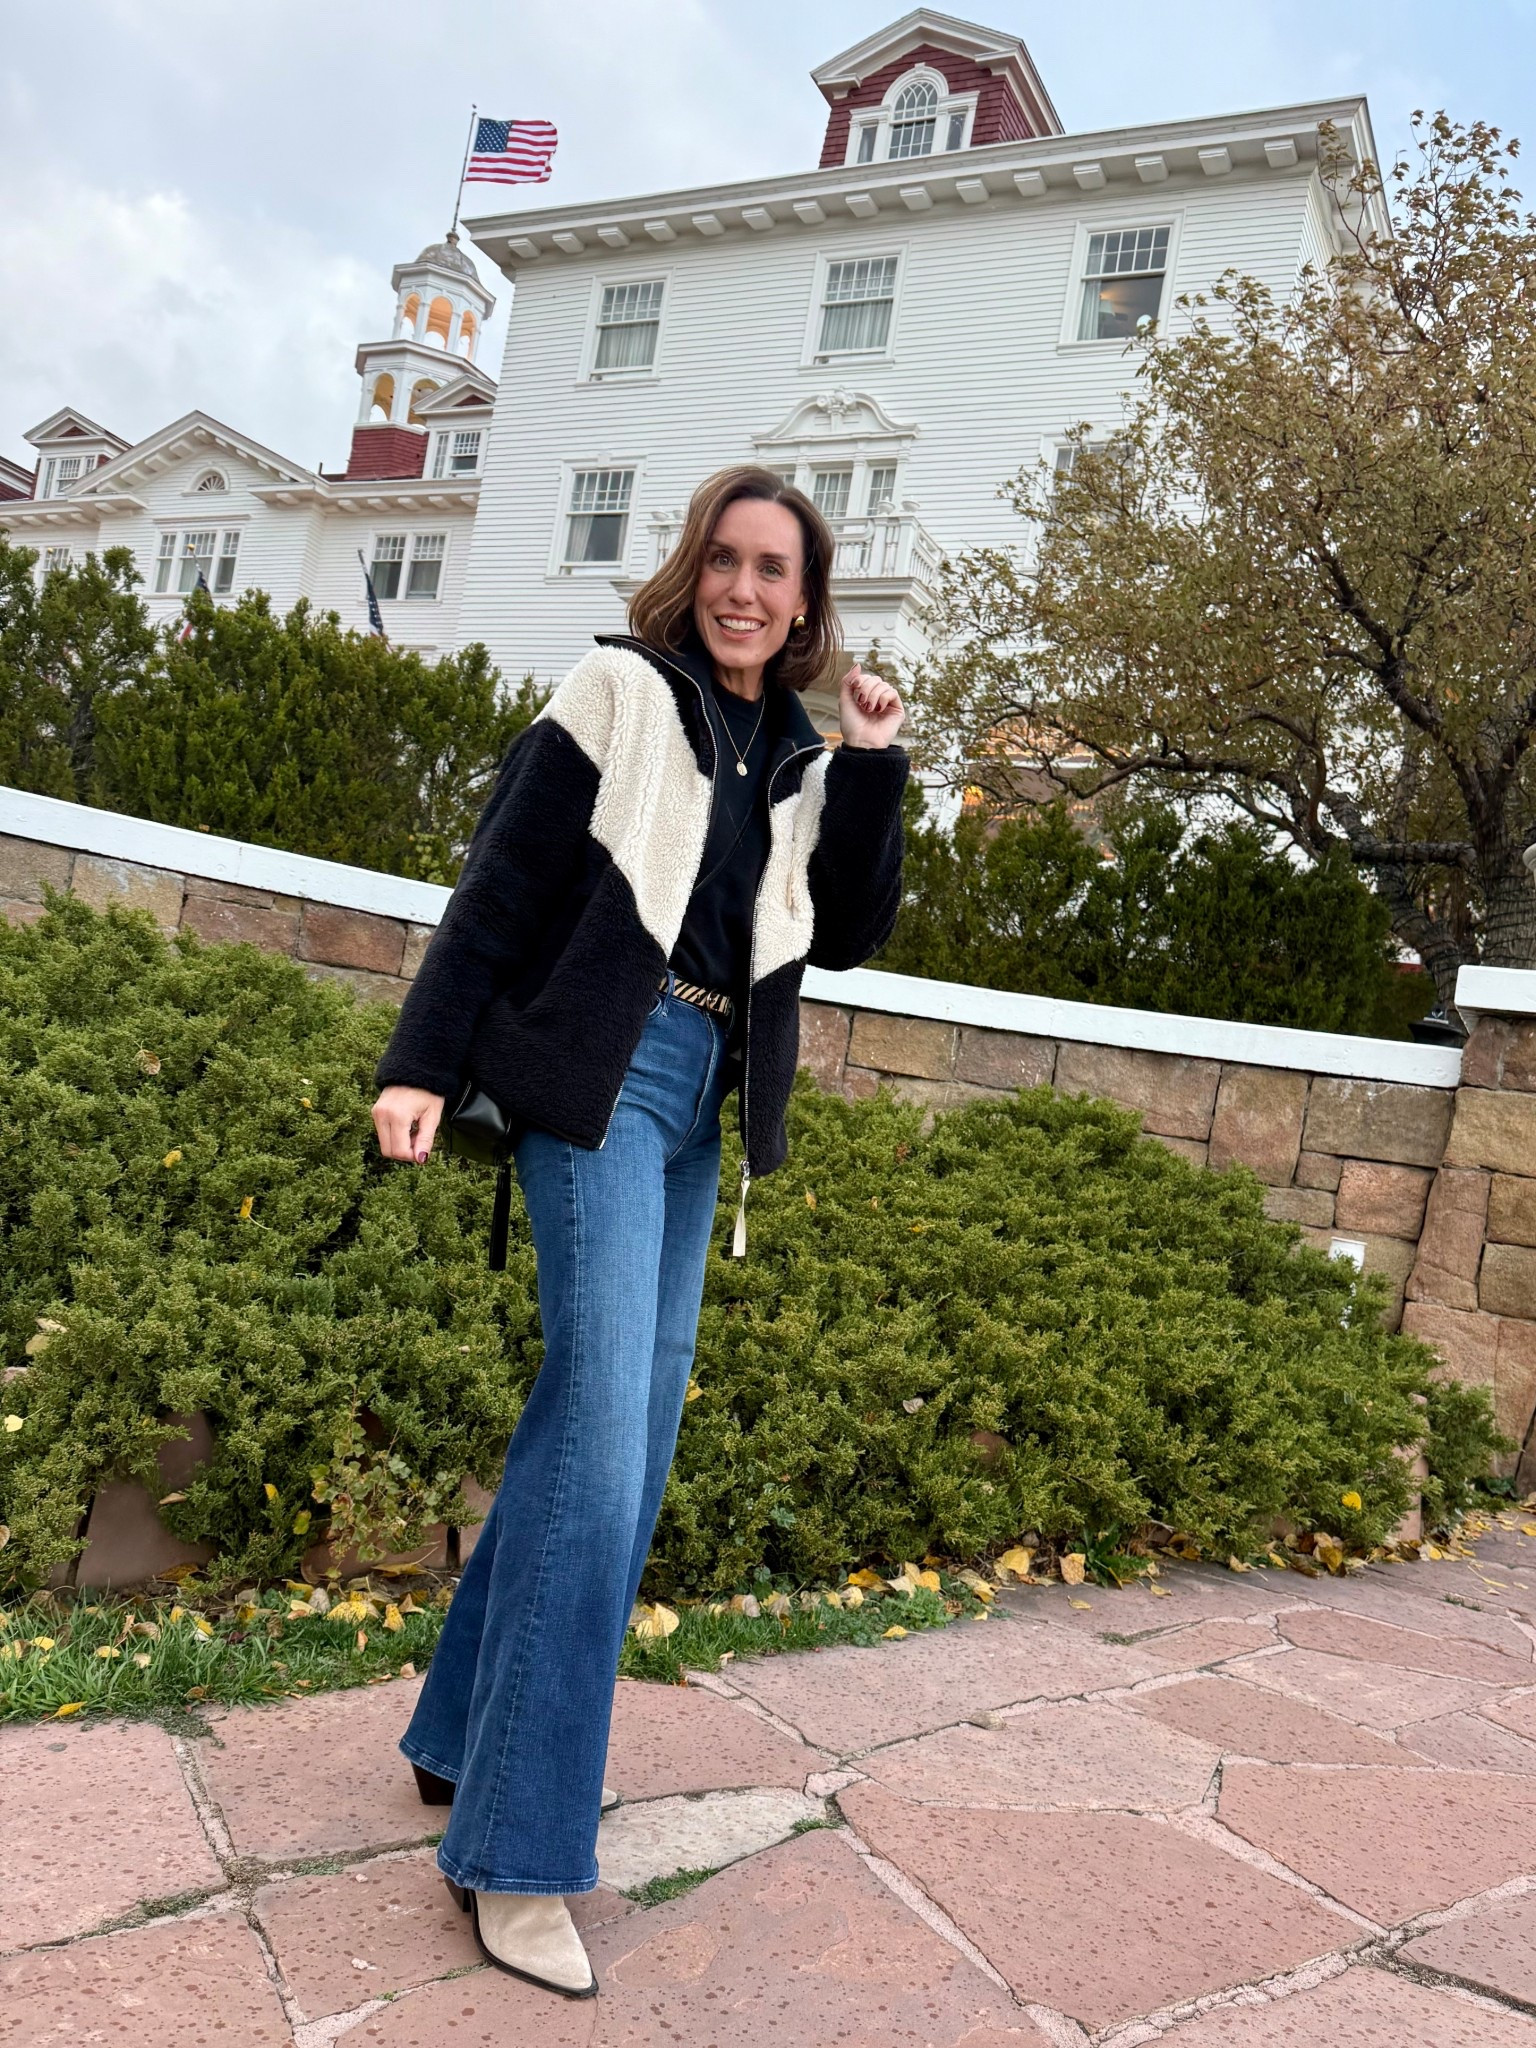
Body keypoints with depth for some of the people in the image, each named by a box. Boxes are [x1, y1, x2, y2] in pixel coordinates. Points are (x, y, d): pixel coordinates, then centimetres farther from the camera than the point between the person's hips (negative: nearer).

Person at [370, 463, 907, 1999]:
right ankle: (516, 1853, -4)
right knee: (604, 1423, -13)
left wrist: (872, 764, 3)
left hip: (705, 1096, 7)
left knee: (626, 1422, 9)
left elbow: (847, 935, 11)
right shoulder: (623, 691, -1)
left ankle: (467, 1737, 24)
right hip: (603, 1066, -7)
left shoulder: (799, 756, 15)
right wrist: (423, 1063, -11)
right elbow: (502, 878, -5)